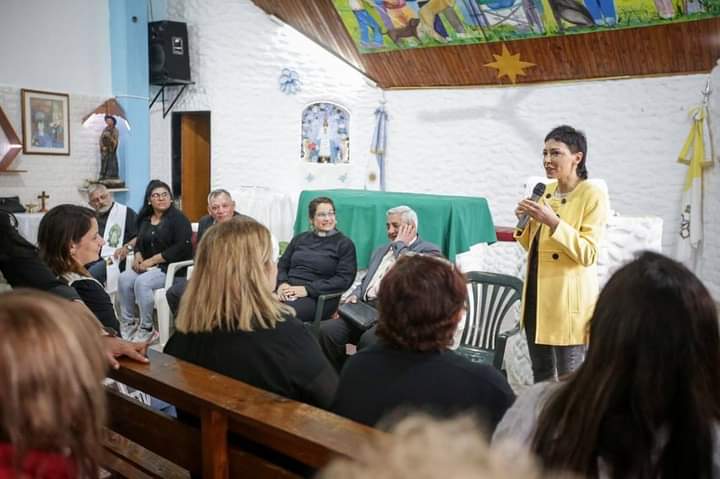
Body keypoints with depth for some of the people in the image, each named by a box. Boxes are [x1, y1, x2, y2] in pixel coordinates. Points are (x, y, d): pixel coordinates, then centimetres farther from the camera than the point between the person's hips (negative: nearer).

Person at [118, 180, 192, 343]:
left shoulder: (178, 218, -8)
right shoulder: (145, 219, 15)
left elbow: (181, 248, -18)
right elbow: (140, 241, 21)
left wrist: (152, 260, -18)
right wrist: (138, 257, -3)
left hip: (172, 267, -7)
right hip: (148, 265, 7)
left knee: (142, 282, -29)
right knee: (124, 278, -18)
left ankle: (147, 329, -15)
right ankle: (128, 323, -6)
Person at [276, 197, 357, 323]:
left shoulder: (345, 244, 6)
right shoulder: (300, 238, 21)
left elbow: (344, 279, -5)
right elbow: (282, 265, 18)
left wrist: (307, 289, -14)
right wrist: (282, 283, -6)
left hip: (318, 297, -4)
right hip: (288, 291, 4)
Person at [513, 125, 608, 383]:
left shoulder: (593, 195, -11)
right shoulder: (546, 191, 10)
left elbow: (588, 254, -19)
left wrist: (552, 221, -25)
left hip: (568, 298, -7)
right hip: (536, 292, 7)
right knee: (541, 373, 18)